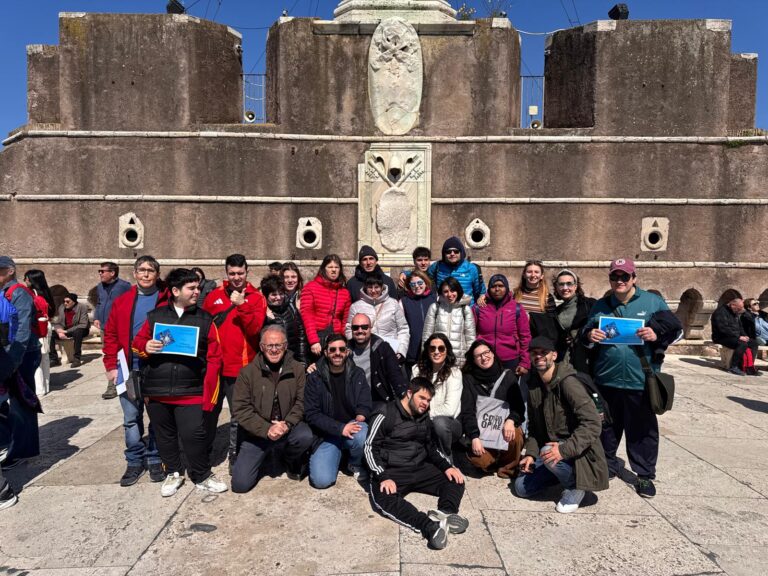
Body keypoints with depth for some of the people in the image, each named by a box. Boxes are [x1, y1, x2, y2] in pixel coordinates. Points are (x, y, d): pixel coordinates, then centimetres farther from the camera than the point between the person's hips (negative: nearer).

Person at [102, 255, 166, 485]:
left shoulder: (168, 300, -3)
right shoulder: (122, 301, 6)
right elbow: (111, 335, 8)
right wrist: (111, 365, 2)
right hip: (129, 370, 3)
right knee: (131, 418, 10)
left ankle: (155, 460, 25)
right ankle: (134, 461, 25)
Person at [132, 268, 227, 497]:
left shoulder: (205, 319, 2)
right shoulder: (155, 316, 6)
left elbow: (214, 358, 0)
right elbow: (138, 341, 16)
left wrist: (208, 395, -6)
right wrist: (145, 347, -9)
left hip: (191, 392, -2)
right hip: (157, 391, 2)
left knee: (194, 434, -5)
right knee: (165, 435, 15)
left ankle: (202, 475, 18)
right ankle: (173, 472, 36)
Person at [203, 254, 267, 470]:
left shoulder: (256, 298, 0)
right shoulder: (214, 296, 8)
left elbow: (254, 328, -12)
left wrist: (241, 305, -22)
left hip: (241, 367, -3)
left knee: (238, 415, 3)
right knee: (209, 411, 15)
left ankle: (235, 455, 17)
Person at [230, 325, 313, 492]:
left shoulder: (297, 369, -2)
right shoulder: (248, 372, -5)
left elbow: (302, 402, -6)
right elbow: (240, 409, -9)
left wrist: (287, 424, -23)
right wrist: (267, 429, -20)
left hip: (288, 429, 0)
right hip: (258, 433, 0)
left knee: (305, 436, -32)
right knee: (240, 483, -10)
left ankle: (291, 460, 4)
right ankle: (264, 456, 23)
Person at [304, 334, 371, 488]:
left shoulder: (357, 374, 0)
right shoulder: (315, 378, -5)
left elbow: (364, 405, -2)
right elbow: (311, 413, -10)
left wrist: (361, 415, -27)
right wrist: (340, 428, -22)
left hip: (352, 428, 1)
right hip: (327, 434, -1)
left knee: (363, 435, -35)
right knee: (321, 480, -20)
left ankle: (356, 464, 1)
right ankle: (338, 452, 14)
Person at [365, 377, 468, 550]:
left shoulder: (424, 419, 14)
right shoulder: (387, 415, -4)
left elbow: (431, 448, 21)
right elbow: (370, 447, -8)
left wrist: (447, 466, 2)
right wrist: (383, 476, -21)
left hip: (420, 469, 6)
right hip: (392, 472, -6)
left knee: (456, 480, -12)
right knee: (383, 497, -37)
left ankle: (444, 514, -39)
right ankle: (430, 526, -53)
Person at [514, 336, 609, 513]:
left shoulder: (568, 383, -22)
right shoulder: (534, 385, 2)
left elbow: (592, 423, -29)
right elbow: (534, 425, 12)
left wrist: (564, 449, -35)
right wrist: (531, 453, -1)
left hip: (578, 453, -7)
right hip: (551, 446, 7)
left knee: (547, 452, -36)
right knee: (521, 487, 1)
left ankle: (574, 485, -6)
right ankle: (565, 473, 19)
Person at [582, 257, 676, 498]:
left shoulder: (653, 301, 2)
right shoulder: (600, 305, 9)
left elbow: (674, 329, 3)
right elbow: (584, 333, 13)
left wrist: (657, 335, -17)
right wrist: (589, 335, -10)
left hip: (641, 381, -2)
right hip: (606, 380, 3)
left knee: (643, 430, 8)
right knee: (607, 427, 15)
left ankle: (644, 475, 24)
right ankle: (608, 465, 33)